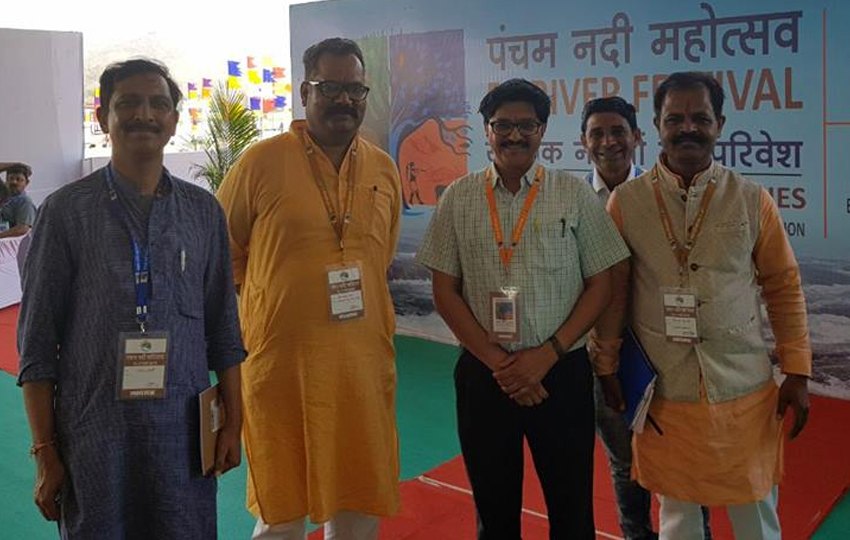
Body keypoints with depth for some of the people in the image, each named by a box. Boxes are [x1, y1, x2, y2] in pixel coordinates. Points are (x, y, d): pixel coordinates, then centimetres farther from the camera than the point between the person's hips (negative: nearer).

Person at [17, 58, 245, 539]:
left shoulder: (203, 211, 5)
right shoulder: (67, 210, -3)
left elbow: (223, 329, 9)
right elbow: (37, 342, -2)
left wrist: (233, 423, 7)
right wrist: (45, 451, -3)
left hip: (184, 431, 2)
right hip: (92, 432, -2)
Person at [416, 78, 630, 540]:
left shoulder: (575, 195, -1)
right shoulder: (459, 198, 2)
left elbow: (600, 285, 0)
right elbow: (445, 291, 1)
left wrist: (548, 354, -11)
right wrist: (497, 361, -8)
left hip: (561, 373, -1)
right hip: (483, 374, 1)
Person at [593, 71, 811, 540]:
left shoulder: (753, 200, -3)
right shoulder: (626, 201, -5)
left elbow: (783, 286, 2)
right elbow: (612, 291, 0)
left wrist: (796, 372, 1)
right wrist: (606, 367, 3)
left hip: (744, 389, 1)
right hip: (663, 390, 0)